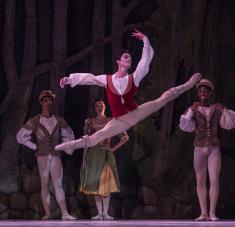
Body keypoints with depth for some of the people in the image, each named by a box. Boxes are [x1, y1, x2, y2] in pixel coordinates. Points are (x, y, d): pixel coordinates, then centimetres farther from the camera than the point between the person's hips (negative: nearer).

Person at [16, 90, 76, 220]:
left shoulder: (59, 121, 6)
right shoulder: (35, 121, -1)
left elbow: (69, 135, 22)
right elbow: (21, 136, 4)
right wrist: (35, 147, 1)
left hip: (55, 156, 1)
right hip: (42, 156, -1)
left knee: (58, 184, -7)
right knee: (44, 184, 1)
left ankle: (65, 213, -15)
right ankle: (47, 213, 4)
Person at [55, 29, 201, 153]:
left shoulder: (135, 77, -2)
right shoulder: (107, 80, -2)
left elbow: (147, 59, -5)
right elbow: (87, 78, -1)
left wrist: (145, 40, -8)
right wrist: (69, 79, -10)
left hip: (135, 113, 1)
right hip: (120, 121, -1)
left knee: (163, 99, 0)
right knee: (96, 137, -12)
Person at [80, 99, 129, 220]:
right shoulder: (90, 122, 6)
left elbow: (125, 137, 3)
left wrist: (113, 148, -2)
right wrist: (84, 159, 0)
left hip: (106, 155, -2)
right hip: (93, 155, 2)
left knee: (106, 183, -2)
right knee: (95, 184, 3)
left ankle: (105, 213, 3)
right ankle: (99, 213, 9)